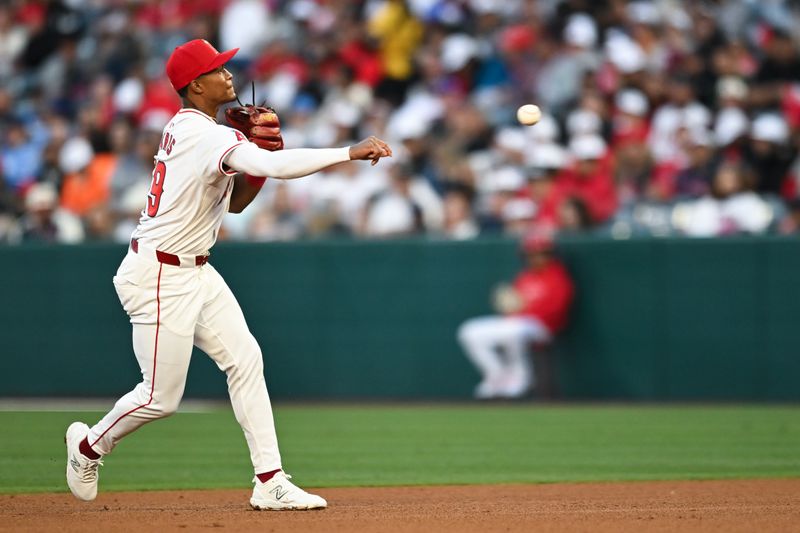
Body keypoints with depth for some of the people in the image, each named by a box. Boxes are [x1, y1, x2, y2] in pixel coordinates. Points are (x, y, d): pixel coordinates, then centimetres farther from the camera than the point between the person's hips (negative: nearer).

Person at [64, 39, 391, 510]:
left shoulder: (191, 129, 10)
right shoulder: (205, 135, -22)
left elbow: (235, 202, 16)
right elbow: (276, 166, -36)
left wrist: (260, 154, -1)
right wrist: (350, 152, -35)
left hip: (195, 272, 10)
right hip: (158, 276, -10)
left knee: (244, 358, 1)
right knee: (162, 396, -2)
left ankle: (270, 482, -1)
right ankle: (89, 445, 25)